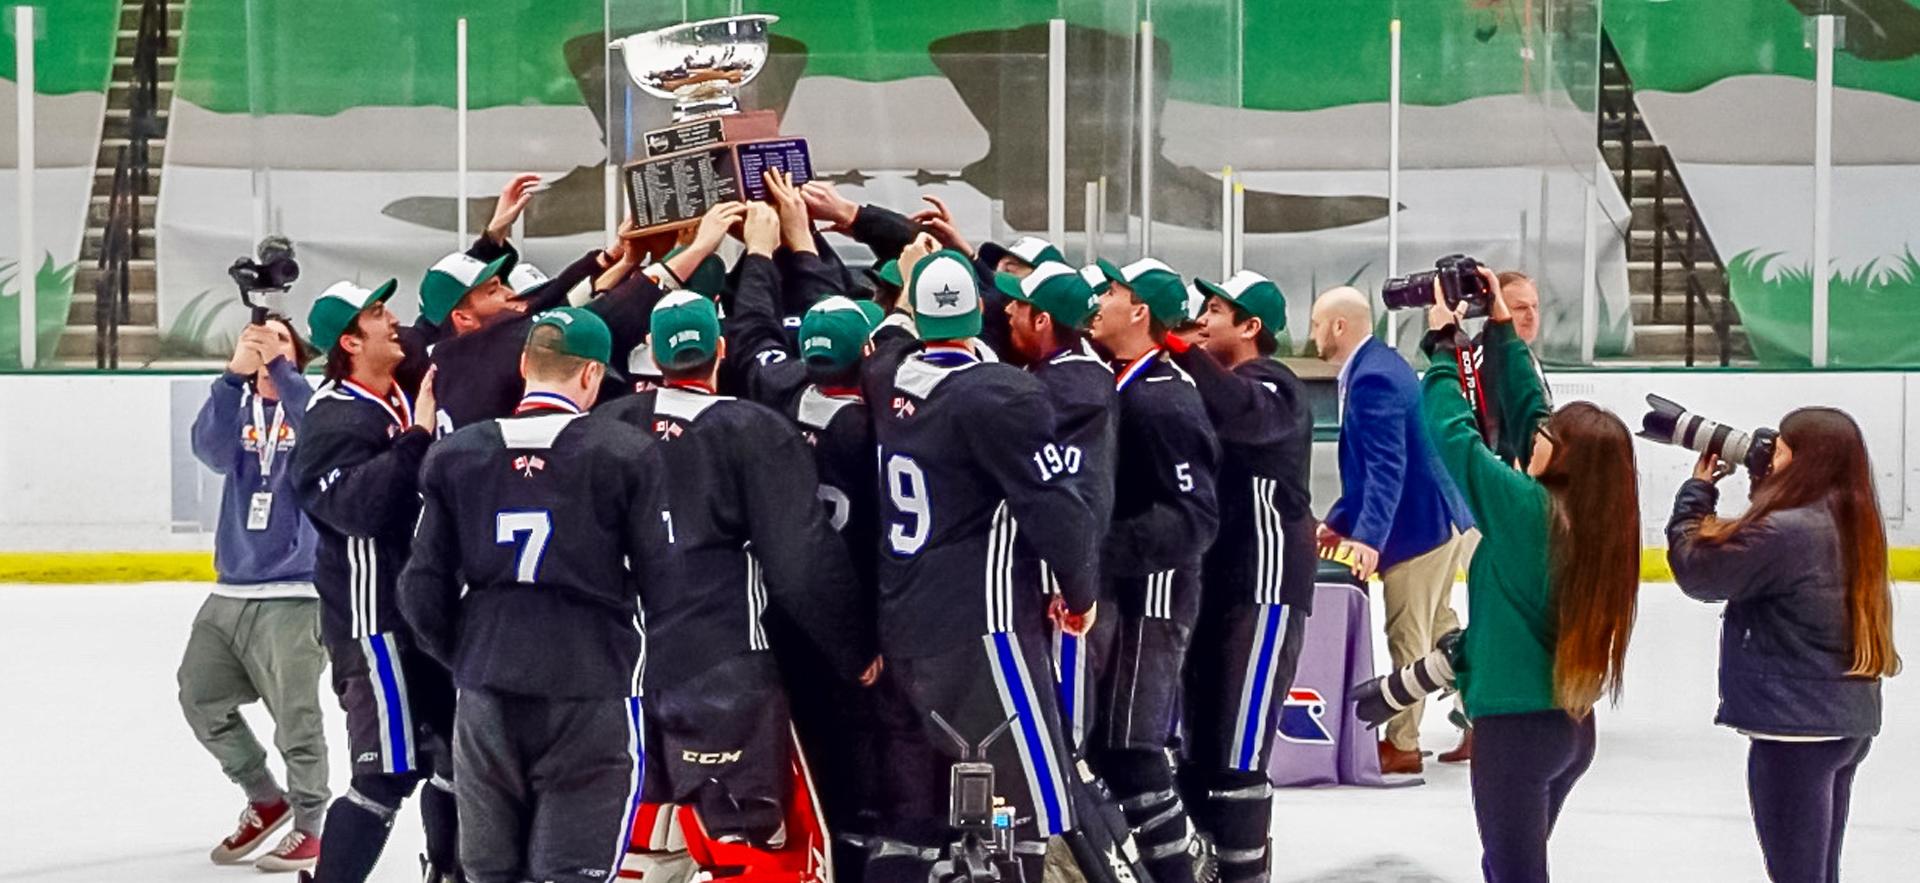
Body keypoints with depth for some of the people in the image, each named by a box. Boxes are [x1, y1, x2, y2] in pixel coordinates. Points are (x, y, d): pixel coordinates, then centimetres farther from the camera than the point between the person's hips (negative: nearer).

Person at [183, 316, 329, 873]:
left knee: (295, 718, -7)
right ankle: (265, 801, 28)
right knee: (200, 696, 10)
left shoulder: (311, 406, 0)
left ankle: (309, 829, 8)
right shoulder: (239, 409, 9)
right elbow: (211, 449, -12)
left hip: (294, 595, -6)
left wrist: (279, 367, -30)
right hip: (231, 591, 6)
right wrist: (235, 374, -25)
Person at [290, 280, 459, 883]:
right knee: (388, 774, -11)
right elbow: (361, 505, -31)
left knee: (453, 751, 18)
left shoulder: (413, 399, 11)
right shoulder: (333, 422, -15)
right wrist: (417, 437, -30)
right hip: (375, 622, -9)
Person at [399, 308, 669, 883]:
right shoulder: (627, 453, -8)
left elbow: (423, 588, 5)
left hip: (487, 699, 4)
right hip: (592, 692, -4)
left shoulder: (454, 454, 3)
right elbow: (663, 577, -7)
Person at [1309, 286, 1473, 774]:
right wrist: (1339, 521, 18)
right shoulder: (1376, 365, 11)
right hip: (1441, 515, 10)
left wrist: (1368, 537, -34)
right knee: (1437, 624, 20)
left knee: (1407, 635, 0)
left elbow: (1387, 467, -29)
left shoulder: (1373, 379, -21)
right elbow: (1370, 463, 18)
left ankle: (1402, 744, 9)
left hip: (1420, 524, -10)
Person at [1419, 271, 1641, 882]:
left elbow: (1452, 432, -14)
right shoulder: (1598, 519, 0)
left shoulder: (1525, 507, -19)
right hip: (1573, 725, 8)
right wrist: (1501, 332, 14)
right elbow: (1528, 409, 10)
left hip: (1515, 725, -8)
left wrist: (1442, 343, -3)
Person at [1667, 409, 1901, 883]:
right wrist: (1765, 486, 8)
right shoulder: (1849, 526, 7)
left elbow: (1696, 569, -13)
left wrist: (1697, 490, 0)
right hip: (1848, 722, 9)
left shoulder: (1786, 531, -20)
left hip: (1796, 724, -9)